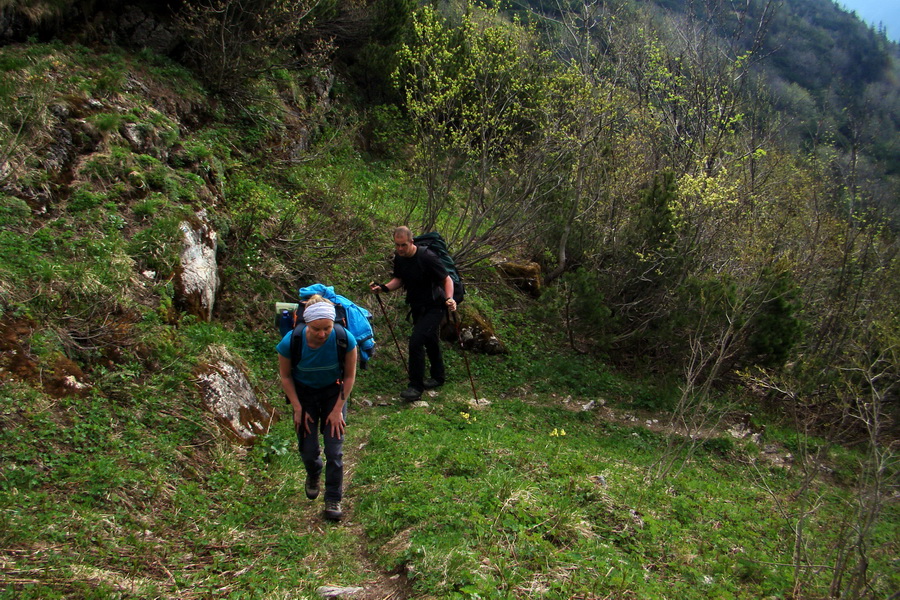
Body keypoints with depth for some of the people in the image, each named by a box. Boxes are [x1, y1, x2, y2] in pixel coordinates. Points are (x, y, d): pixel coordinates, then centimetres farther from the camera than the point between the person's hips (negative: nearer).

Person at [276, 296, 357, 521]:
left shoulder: (345, 339, -29)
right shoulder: (291, 342, -29)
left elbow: (349, 376, -12)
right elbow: (285, 376, -9)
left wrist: (337, 409, -10)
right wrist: (298, 409, -8)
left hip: (334, 391, 0)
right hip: (304, 393, 1)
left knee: (334, 449, -6)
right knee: (308, 450, 2)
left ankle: (333, 499, 14)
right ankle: (313, 473, 39)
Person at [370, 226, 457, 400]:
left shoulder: (427, 257, -25)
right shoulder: (399, 258, -2)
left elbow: (447, 279, -19)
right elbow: (399, 279, 13)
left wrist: (449, 298, -36)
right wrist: (384, 287, -5)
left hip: (434, 307, -8)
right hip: (417, 307, 8)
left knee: (416, 341, -18)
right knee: (429, 341, 22)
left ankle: (416, 387, -8)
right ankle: (437, 377, 42)